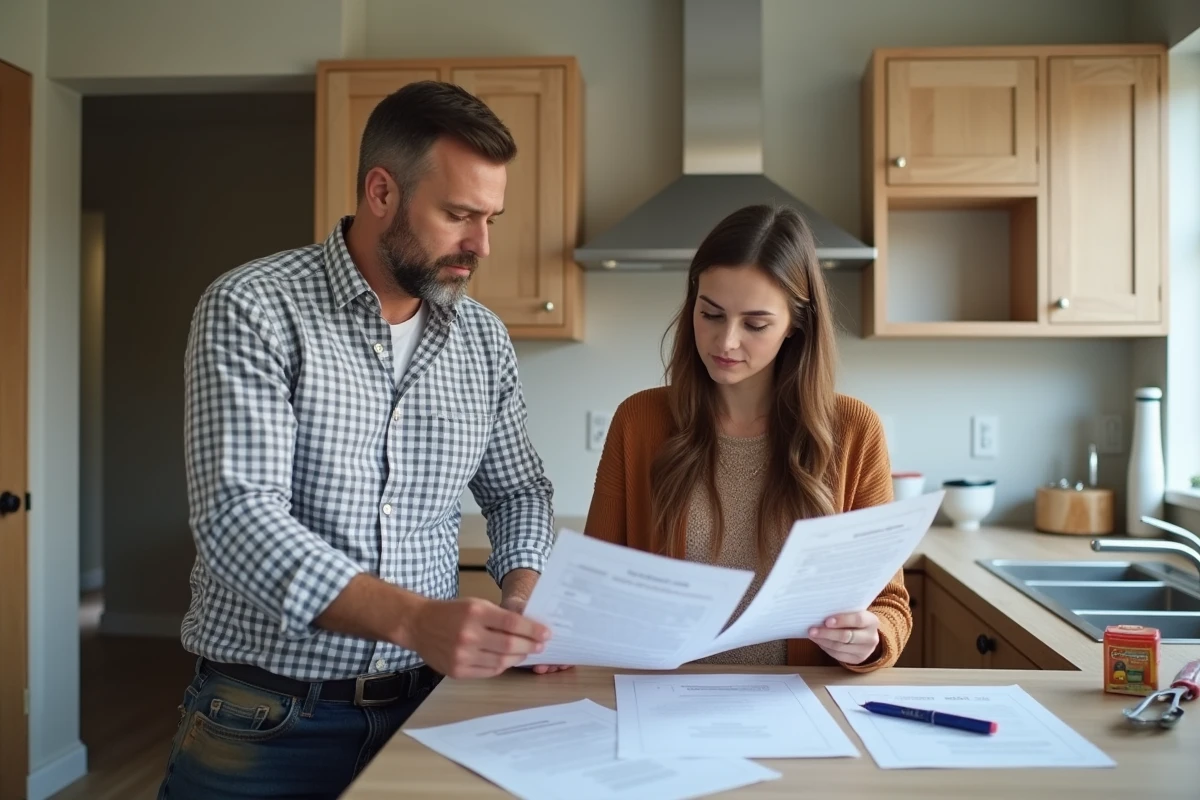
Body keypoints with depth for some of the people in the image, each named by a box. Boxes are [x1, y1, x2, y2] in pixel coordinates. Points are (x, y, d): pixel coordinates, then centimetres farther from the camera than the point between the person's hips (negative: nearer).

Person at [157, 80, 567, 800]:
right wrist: (416, 619, -35)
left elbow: (517, 490, 11)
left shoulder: (483, 338, 2)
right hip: (266, 718, -4)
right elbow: (237, 519, -23)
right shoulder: (252, 310, -14)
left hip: (424, 702, 5)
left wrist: (524, 592, -9)